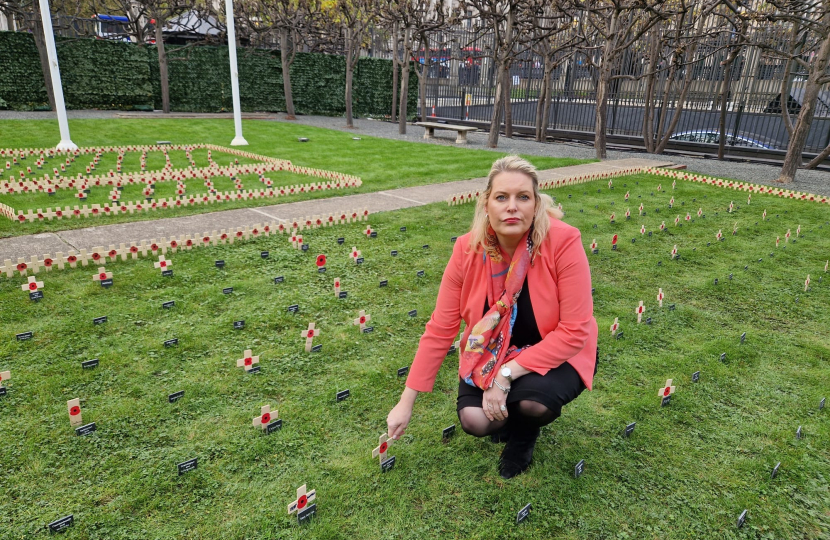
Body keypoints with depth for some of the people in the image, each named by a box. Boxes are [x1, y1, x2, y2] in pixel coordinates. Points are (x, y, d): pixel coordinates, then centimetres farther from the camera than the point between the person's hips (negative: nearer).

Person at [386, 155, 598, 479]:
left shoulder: (563, 243, -27)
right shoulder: (468, 250, -19)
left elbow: (574, 331, -24)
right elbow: (439, 330, -13)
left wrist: (508, 373, -28)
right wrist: (406, 403, -10)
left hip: (555, 354, -2)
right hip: (492, 353, 3)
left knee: (533, 399, -32)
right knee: (474, 420, -19)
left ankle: (526, 430, 8)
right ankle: (510, 417, 19)